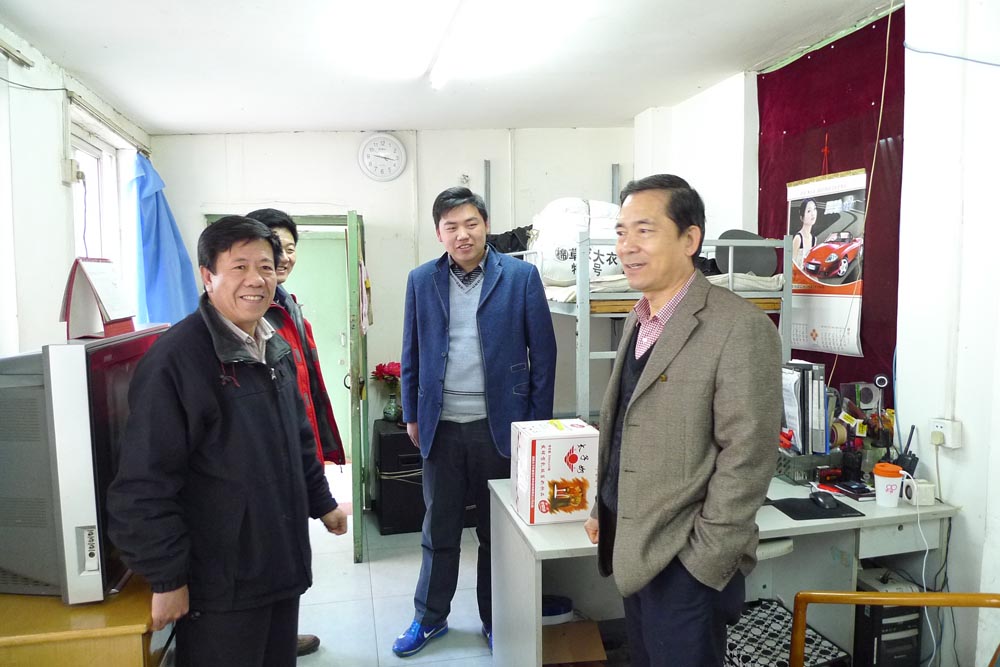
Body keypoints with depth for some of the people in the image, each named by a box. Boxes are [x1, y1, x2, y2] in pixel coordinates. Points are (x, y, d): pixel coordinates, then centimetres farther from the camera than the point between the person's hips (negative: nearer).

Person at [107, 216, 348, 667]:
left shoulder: (277, 349, 7)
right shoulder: (176, 358, -19)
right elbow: (144, 483, -20)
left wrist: (322, 503, 19)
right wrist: (166, 578, -17)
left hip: (282, 565, 8)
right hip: (220, 585, -7)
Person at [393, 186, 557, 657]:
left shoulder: (521, 277, -5)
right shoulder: (421, 280, 3)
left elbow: (543, 352, -2)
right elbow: (412, 354, 9)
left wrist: (537, 421, -2)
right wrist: (411, 415, 8)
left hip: (499, 425, -1)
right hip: (441, 426, 2)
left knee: (498, 530, 13)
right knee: (438, 530, 14)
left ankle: (495, 620, 32)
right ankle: (429, 618, 33)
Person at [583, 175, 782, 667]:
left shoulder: (740, 328, -18)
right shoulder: (638, 320, 8)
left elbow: (746, 457, -18)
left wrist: (703, 560, -16)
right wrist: (603, 509, 13)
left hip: (684, 560, -7)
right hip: (632, 549, 8)